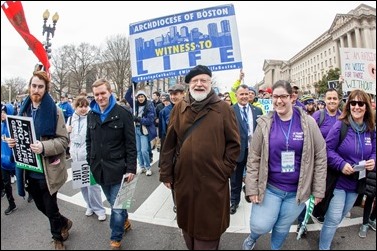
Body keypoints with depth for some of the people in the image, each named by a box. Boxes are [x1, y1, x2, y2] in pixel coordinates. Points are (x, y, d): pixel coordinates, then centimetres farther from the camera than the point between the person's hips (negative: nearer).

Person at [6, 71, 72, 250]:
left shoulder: (54, 111, -11)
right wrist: (13, 141, -4)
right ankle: (64, 223, 47)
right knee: (41, 206, 20)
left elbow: (64, 140, -13)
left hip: (48, 170, -6)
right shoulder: (24, 110, 6)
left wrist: (44, 147, -29)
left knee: (50, 208, 7)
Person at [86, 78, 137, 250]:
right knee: (113, 202, 19)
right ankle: (125, 221, 45)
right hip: (99, 168, 5)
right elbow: (89, 141, 15)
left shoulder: (123, 114, -9)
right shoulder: (91, 115, 7)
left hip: (117, 168, -5)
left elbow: (131, 144, -10)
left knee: (117, 206, 3)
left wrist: (131, 169, -13)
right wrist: (89, 162, 9)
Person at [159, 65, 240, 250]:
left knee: (208, 228, 12)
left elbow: (233, 143, 0)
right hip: (184, 178, 3)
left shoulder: (223, 109, -2)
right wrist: (166, 173, 4)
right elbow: (169, 144, 5)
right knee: (187, 222, 21)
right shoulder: (179, 108, 4)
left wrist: (224, 169, -7)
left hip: (213, 180, -2)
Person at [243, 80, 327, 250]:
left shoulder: (308, 123, -6)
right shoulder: (264, 124, -7)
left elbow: (320, 156, -1)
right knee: (260, 226, -6)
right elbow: (253, 158, -4)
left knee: (282, 228, 15)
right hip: (269, 187, 0)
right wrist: (252, 188, -6)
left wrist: (318, 189, 0)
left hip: (297, 190, 1)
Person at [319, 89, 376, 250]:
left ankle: (326, 236, 44)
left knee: (341, 216, 21)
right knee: (334, 218, -2)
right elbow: (327, 149, -15)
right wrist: (341, 164, -27)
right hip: (338, 180, -6)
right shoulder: (340, 125, -15)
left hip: (357, 182, 6)